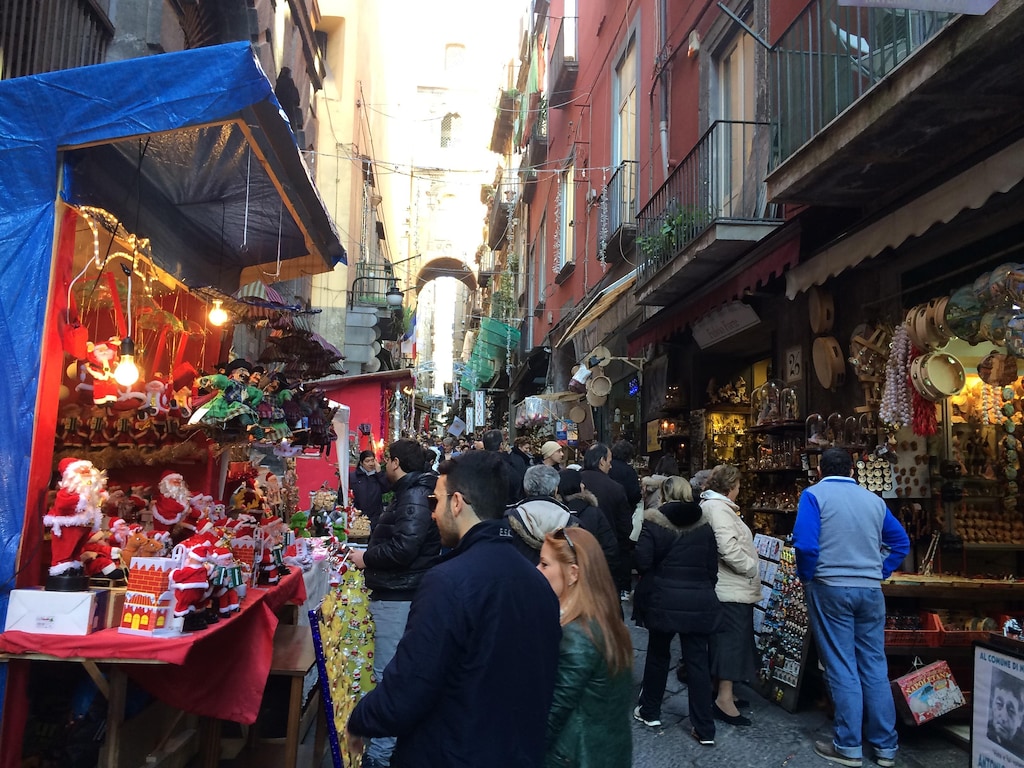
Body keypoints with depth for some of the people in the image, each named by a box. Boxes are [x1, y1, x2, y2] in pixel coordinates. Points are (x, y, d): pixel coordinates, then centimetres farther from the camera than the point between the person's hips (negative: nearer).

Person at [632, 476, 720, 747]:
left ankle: (650, 712, 29)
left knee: (657, 654, 15)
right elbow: (712, 568, 9)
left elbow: (641, 562, -13)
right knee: (698, 661, 6)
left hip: (664, 601, -2)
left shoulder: (654, 522, -8)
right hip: (699, 602, 3)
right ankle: (705, 729, 9)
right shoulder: (704, 525, 5)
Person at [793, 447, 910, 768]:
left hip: (830, 588, -4)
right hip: (870, 590, 4)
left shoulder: (814, 495, -6)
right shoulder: (874, 499, 10)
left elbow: (805, 543, -17)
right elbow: (901, 542, 13)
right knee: (875, 666, 11)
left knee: (841, 667, 2)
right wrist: (880, 572, 15)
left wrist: (807, 577, -2)